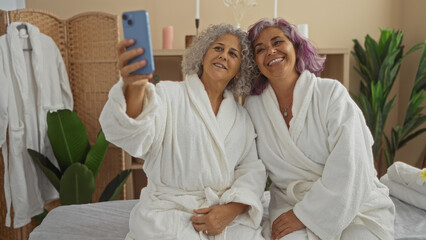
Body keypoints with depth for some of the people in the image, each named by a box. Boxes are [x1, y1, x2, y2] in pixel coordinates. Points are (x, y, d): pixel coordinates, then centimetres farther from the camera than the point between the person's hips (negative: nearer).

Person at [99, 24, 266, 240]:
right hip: (169, 211, -3)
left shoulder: (242, 117, 12)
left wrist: (231, 209, -11)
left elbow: (253, 169, 7)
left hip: (225, 213, 3)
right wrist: (134, 87, -42)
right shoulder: (169, 94, -2)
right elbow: (135, 136, -20)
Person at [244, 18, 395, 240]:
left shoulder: (331, 93, -9)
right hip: (290, 202, 1)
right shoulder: (253, 106, 1)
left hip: (355, 203, -1)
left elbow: (348, 167, -16)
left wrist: (306, 214, -17)